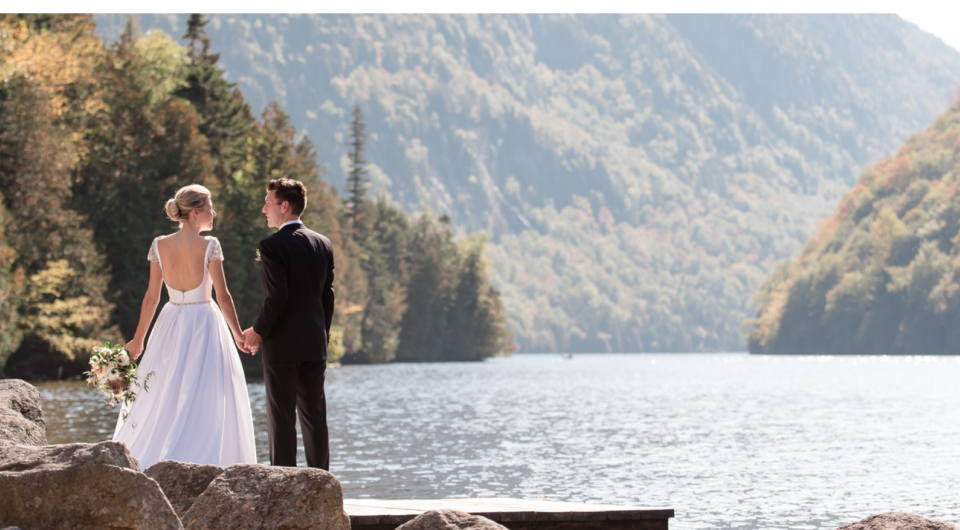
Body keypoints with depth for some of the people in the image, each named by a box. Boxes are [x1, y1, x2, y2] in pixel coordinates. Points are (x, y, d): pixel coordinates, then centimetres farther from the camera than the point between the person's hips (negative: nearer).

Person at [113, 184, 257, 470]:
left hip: (170, 328, 4)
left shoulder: (159, 245, -1)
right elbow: (223, 296, -9)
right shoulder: (209, 246, -12)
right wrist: (238, 335, 3)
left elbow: (152, 297, 2)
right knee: (205, 403, 2)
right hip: (204, 324, -4)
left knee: (160, 402, 12)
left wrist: (138, 340, 11)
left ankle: (137, 463, 10)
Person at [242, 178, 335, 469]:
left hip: (282, 346, -6)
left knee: (281, 416, -2)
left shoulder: (273, 246, -12)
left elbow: (277, 297, -18)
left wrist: (258, 331, -4)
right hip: (315, 345, 6)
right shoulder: (323, 244, 9)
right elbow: (328, 295, 11)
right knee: (314, 415, 10)